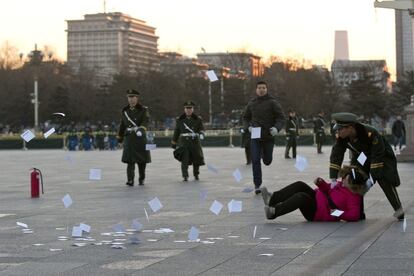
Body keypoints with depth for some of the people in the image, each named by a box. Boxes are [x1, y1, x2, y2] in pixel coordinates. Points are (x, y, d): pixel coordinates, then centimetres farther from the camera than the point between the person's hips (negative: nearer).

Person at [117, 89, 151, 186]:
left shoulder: (143, 110, 1)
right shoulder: (125, 110, 12)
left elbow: (145, 121, -17)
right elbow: (122, 125, 19)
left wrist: (141, 128, -36)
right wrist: (120, 137, 22)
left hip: (140, 137, -1)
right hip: (129, 137, 2)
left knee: (142, 161, 7)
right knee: (130, 160, -10)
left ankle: (141, 179, 24)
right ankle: (130, 180, -16)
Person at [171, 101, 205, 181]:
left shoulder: (197, 119, 7)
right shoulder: (180, 120, 7)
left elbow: (201, 128, 2)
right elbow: (176, 132, 12)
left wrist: (201, 133, -22)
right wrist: (174, 142, 14)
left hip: (195, 142, 1)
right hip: (184, 142, -1)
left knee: (197, 159, 8)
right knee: (184, 160, -12)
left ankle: (196, 174, 30)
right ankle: (185, 176, -8)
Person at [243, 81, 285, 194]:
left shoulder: (272, 103, -4)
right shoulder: (251, 104, 5)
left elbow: (281, 117, -6)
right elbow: (245, 118, 18)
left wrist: (276, 128, -24)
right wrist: (248, 126, -2)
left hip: (269, 137, -1)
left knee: (267, 161, 11)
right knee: (255, 161, -8)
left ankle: (264, 154, 49)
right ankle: (257, 185, -2)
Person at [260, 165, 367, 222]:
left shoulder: (354, 197, -14)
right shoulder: (341, 184, 11)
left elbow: (354, 215, -23)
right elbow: (329, 189, 24)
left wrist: (339, 214, -27)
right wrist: (321, 183, 4)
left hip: (318, 213, -9)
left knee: (301, 197, -31)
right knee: (300, 185, -7)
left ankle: (273, 212, -32)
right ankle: (272, 199, -16)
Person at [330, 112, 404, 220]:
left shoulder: (370, 133, -39)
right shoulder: (341, 137, -24)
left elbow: (378, 157, -34)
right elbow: (336, 156, -19)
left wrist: (372, 178, -34)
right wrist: (333, 179, -25)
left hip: (381, 158, -5)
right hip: (360, 160, 5)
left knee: (386, 182, -20)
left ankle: (398, 209, -4)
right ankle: (358, 213, 5)